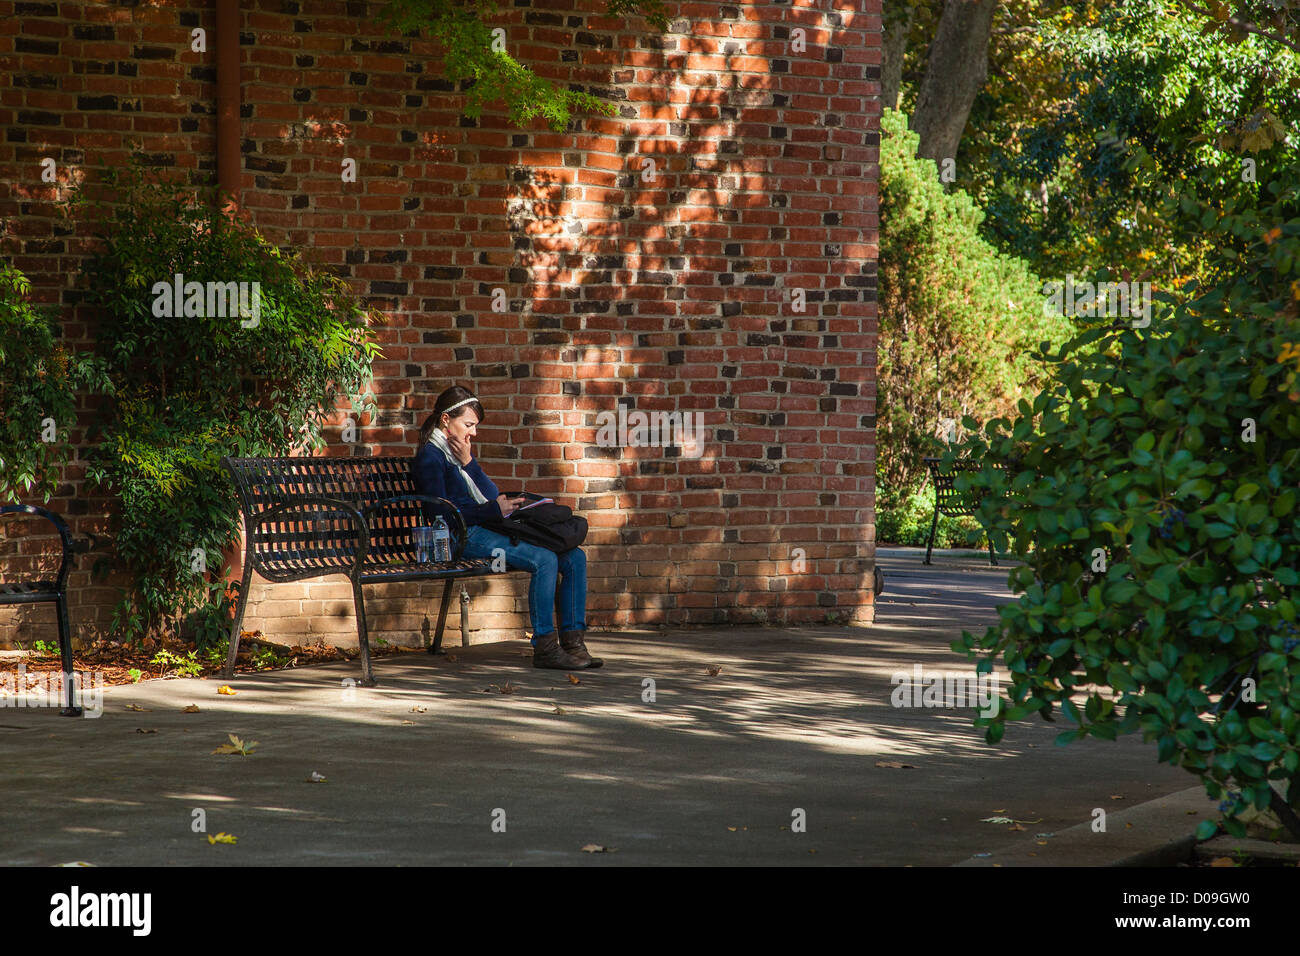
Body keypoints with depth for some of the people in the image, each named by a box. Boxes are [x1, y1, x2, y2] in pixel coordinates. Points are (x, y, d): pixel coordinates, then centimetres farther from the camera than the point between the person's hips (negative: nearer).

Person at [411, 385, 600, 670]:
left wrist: (469, 463, -2)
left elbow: (492, 496, 12)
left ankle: (572, 642, -10)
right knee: (544, 559, -29)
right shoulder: (429, 457, -3)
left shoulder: (461, 452, 22)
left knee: (575, 558, -7)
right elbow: (439, 513, -13)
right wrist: (493, 510, -16)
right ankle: (544, 648, -25)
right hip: (463, 536, -9)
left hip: (490, 528, 9)